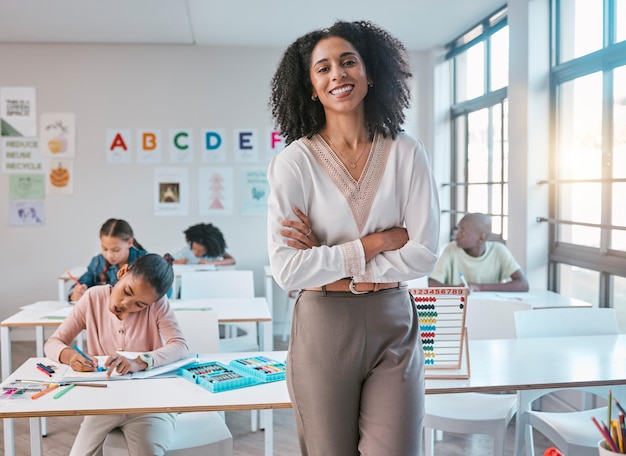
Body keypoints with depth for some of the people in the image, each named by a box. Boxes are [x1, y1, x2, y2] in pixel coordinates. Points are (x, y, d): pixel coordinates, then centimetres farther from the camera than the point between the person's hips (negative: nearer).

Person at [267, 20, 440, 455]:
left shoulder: (407, 153, -2)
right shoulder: (294, 161, -8)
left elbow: (424, 253, -7)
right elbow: (288, 270, -15)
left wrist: (329, 261, -12)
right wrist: (377, 242, -13)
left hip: (393, 326, 1)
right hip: (323, 326, -1)